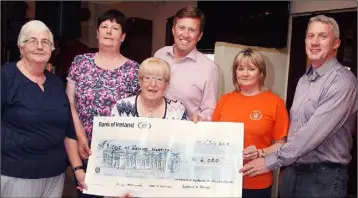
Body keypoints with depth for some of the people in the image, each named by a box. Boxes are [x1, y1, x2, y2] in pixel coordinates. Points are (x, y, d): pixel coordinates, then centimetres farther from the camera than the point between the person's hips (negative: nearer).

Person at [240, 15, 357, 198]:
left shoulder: (343, 81, -15)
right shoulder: (303, 80, 11)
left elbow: (315, 131, -22)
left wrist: (272, 161, -19)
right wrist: (285, 164, 6)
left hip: (323, 176, -7)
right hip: (292, 171, 7)